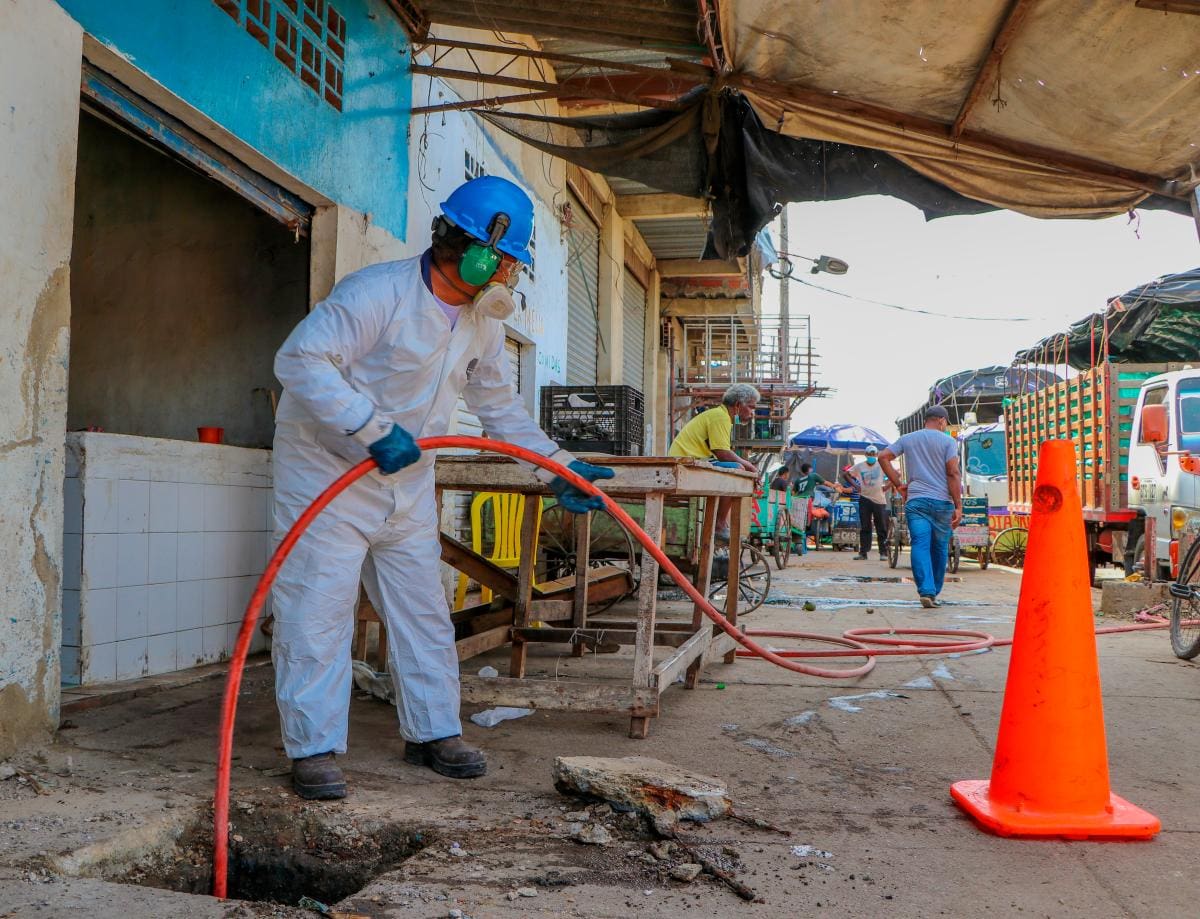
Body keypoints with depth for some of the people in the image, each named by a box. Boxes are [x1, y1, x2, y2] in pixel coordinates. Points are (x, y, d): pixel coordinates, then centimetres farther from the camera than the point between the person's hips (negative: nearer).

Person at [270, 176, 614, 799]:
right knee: (318, 609, -5)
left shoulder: (483, 322, 4)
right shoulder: (376, 293, -22)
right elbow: (300, 359, -28)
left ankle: (433, 733, 23)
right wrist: (374, 429, -32)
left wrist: (558, 468, 6)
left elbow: (500, 406, 12)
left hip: (407, 482, 7)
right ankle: (312, 748, 6)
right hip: (327, 470, -7)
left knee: (422, 608, 10)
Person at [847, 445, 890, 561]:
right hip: (864, 499, 1)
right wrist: (856, 486, 3)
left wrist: (886, 486, -5)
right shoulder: (859, 466, 4)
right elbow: (847, 474, 13)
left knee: (881, 528, 1)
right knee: (864, 527, 3)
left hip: (879, 500, -1)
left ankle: (883, 552, 7)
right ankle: (863, 552, 5)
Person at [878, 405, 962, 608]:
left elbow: (884, 457, 5)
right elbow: (953, 473, -6)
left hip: (915, 500, 1)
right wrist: (958, 506, -6)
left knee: (920, 545, -8)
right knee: (939, 549, 11)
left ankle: (926, 591, -24)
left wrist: (898, 485, 9)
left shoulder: (907, 439, 13)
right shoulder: (948, 441, 2)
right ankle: (934, 593, 19)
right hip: (942, 502, -1)